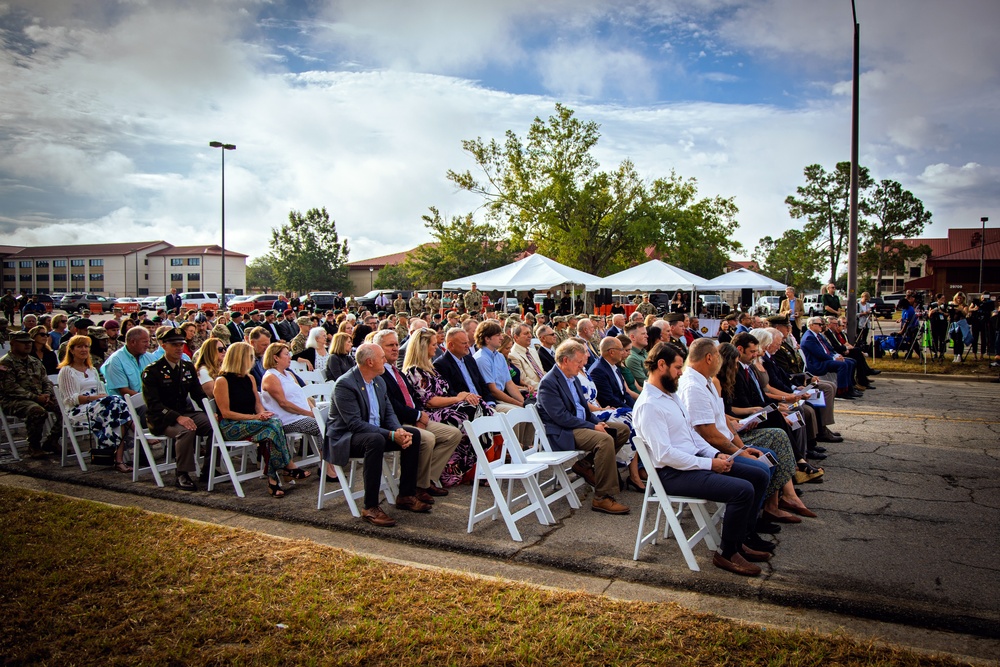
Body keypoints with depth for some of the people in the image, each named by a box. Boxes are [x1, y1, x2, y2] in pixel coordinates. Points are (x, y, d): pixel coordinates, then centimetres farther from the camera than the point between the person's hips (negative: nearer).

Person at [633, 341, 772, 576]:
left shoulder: (671, 394, 12)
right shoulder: (649, 405, -20)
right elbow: (665, 455, -25)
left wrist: (715, 454, 2)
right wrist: (709, 464, -19)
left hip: (695, 459, 10)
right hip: (673, 473, -10)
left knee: (759, 476, 7)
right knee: (743, 490, -23)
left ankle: (741, 539, 18)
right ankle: (727, 553, -2)